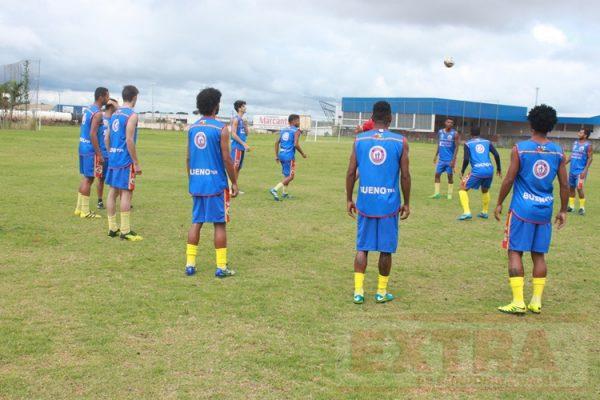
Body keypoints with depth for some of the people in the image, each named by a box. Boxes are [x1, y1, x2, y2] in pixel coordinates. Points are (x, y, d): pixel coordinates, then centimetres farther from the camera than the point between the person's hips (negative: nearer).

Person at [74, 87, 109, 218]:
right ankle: (85, 211, 3)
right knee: (88, 179, -3)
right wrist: (98, 153, -20)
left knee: (85, 178, 16)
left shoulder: (87, 109, 12)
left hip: (83, 147, 9)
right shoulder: (98, 114, -17)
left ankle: (79, 208, 23)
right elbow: (93, 134, -23)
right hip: (90, 149, -9)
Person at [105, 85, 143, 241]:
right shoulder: (132, 115, -12)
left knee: (113, 191, 10)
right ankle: (125, 231, -3)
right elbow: (129, 140, -18)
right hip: (125, 159, -8)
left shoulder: (114, 114, 13)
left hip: (113, 158, 8)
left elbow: (107, 138, 16)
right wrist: (136, 163, -14)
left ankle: (112, 228, 17)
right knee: (126, 193, -5)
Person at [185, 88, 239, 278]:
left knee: (196, 222, 11)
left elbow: (188, 158, 11)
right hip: (216, 183, -5)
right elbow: (226, 159, -10)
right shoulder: (221, 128, -10)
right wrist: (234, 183, -2)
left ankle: (190, 264, 11)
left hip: (196, 183, 5)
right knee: (219, 224, 1)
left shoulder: (192, 128, 8)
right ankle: (221, 267, 4)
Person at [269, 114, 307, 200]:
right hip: (289, 156, -8)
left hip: (281, 155, 8)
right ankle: (275, 189, -18)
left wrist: (276, 155, 14)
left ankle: (284, 193, 27)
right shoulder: (296, 131, -6)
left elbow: (277, 142, 10)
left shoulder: (283, 130, 15)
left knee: (286, 175, 23)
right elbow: (296, 144, -17)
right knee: (290, 177, -4)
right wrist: (302, 153, -3)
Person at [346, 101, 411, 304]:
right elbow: (405, 175, -2)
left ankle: (358, 291, 8)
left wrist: (349, 200, 11)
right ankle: (381, 292, 18)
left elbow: (351, 173, 2)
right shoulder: (400, 142, -2)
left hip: (365, 202, 1)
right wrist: (406, 203, 8)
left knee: (362, 247, 11)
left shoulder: (359, 140, 2)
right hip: (389, 203, -1)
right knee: (386, 249, 10)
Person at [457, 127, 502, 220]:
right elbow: (496, 155, 7)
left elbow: (466, 159, -3)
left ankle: (467, 212, -4)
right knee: (485, 190, 31)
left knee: (463, 189, 12)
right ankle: (485, 212, 36)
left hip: (477, 170, -4)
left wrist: (462, 171, 9)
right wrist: (499, 169, 17)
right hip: (489, 170, 4)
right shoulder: (487, 142, 18)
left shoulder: (468, 144, 10)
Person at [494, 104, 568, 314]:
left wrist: (499, 203, 4)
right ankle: (536, 301, 15)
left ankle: (518, 302, -4)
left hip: (522, 209, -4)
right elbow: (564, 184, 5)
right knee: (539, 255, 12)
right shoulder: (558, 152, 3)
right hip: (545, 211, 4)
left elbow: (509, 180, -7)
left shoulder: (520, 149, -7)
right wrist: (563, 210, 15)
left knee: (515, 252, 2)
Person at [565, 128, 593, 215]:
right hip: (572, 170, 7)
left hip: (581, 171, -7)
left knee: (579, 188, -11)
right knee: (571, 188, 9)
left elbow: (590, 158, -11)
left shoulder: (588, 145, -8)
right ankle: (571, 206, 18)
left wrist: (585, 170, -19)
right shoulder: (575, 143, 12)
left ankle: (582, 207, -1)